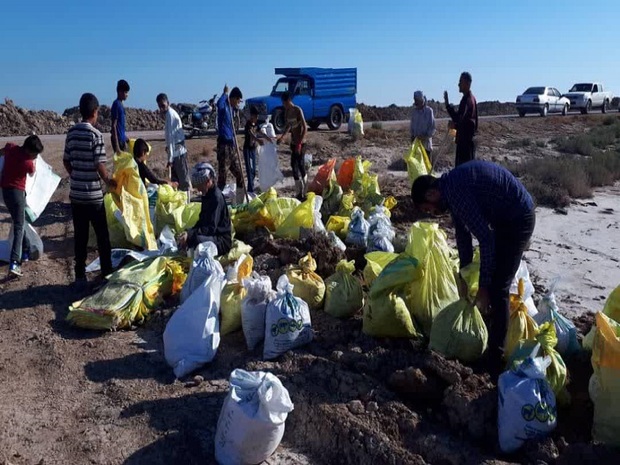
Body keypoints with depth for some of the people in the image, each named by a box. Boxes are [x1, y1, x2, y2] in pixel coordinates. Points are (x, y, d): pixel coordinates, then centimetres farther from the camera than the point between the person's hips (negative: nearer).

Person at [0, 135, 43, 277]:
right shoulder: (28, 163, -19)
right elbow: (32, 173, 5)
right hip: (17, 192, -8)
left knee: (19, 223, 21)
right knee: (19, 227, -9)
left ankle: (26, 251, 33)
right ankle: (14, 264, -18)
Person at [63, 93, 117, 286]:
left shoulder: (71, 133, 5)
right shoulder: (96, 135, -13)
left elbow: (66, 161, 12)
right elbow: (99, 165, -16)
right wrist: (108, 180, 1)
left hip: (75, 194, 5)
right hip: (93, 195, -5)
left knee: (80, 236, 11)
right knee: (102, 235, 8)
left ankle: (80, 276, 16)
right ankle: (107, 274, 15)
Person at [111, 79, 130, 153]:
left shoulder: (121, 104, 13)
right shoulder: (116, 104, -14)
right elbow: (114, 125, -18)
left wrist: (126, 139, 22)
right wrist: (117, 146, -23)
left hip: (122, 139, 9)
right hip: (118, 139, -9)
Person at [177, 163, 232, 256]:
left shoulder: (217, 197, -19)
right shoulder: (207, 195, 10)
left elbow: (211, 228, -26)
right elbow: (202, 221, 15)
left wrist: (190, 234, -33)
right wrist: (189, 232, -1)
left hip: (222, 241, -9)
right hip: (212, 236, 9)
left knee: (197, 240, -35)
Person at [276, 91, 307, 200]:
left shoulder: (298, 110, -15)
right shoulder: (287, 111, 8)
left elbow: (305, 128, -18)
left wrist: (300, 143, -22)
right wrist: (281, 136, 6)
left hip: (301, 143, -8)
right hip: (293, 142, 8)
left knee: (301, 165, -9)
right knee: (294, 165, 7)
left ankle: (305, 193, -3)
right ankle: (299, 192, 14)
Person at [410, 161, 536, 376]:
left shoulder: (457, 193, -26)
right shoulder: (450, 185, 4)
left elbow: (486, 239, -27)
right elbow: (463, 231, 13)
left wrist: (483, 286, -20)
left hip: (518, 218, -10)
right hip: (506, 217, 10)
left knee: (497, 288, -8)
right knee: (493, 283, 19)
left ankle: (495, 359, 0)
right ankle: (493, 338, 34)